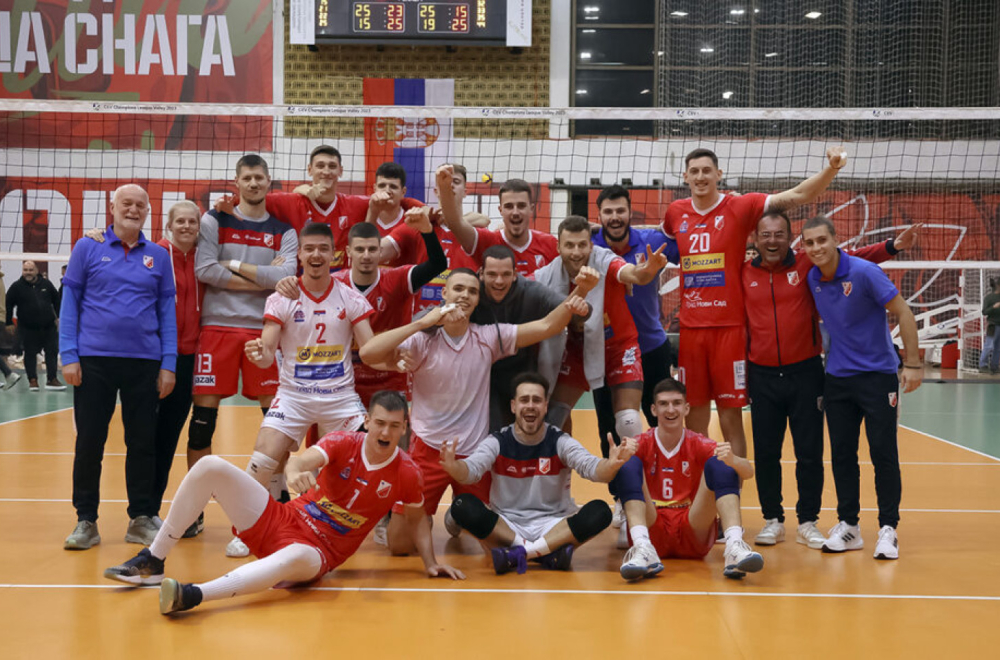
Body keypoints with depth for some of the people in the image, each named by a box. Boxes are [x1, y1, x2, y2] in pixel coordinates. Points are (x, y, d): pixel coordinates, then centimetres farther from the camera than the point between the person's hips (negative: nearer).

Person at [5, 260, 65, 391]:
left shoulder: (46, 284, 4)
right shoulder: (17, 287, -3)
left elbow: (56, 300, 15)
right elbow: (8, 305, 0)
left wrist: (58, 316, 10)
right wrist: (9, 322, -2)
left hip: (48, 326, 2)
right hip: (28, 328, -2)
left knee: (52, 352, 2)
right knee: (30, 354, 3)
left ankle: (52, 379, 8)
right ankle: (33, 380, 11)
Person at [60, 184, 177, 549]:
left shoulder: (159, 256, 9)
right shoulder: (87, 248, 5)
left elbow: (167, 310, 9)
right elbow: (70, 303, 4)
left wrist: (168, 364, 2)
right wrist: (69, 356, -4)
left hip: (145, 362, 1)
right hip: (94, 359, -1)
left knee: (143, 443, 6)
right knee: (89, 442, 3)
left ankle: (141, 519, 16)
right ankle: (86, 521, 14)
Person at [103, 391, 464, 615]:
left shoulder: (406, 473, -6)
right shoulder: (344, 443, -6)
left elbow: (416, 519, 12)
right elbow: (302, 460, -24)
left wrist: (431, 563, 2)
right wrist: (294, 472, -49)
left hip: (317, 552, -3)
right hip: (279, 521, 3)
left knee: (294, 558, -44)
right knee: (210, 467, -14)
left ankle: (191, 596, -57)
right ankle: (152, 562, -7)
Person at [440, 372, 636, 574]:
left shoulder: (560, 442, -2)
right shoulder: (497, 442, -1)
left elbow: (591, 467, -18)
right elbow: (471, 469, -18)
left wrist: (611, 465, -42)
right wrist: (452, 466, -42)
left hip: (554, 526, 0)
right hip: (505, 527, 0)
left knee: (600, 511, -27)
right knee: (463, 506, -28)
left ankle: (516, 554, -28)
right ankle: (549, 553, -26)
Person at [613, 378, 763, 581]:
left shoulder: (698, 444, 7)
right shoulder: (642, 443, 6)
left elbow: (748, 472, -8)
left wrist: (733, 460, -32)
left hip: (693, 532, 1)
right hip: (651, 530, -1)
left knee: (719, 464, -16)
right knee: (628, 465, -20)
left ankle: (734, 547, -38)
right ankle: (643, 550, -39)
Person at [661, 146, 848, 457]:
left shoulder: (740, 207, -3)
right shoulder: (676, 212, 8)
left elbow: (797, 196, -12)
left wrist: (831, 168, -25)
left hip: (729, 328, -3)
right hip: (691, 328, 3)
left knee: (731, 420, 1)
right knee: (695, 422, 11)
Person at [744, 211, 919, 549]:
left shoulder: (808, 265, -1)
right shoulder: (744, 274, 2)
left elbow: (853, 258, -1)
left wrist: (892, 246, -16)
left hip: (805, 372, -1)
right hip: (762, 377, 1)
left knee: (810, 452, 3)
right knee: (765, 452, 6)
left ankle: (807, 522, 15)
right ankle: (772, 520, 20)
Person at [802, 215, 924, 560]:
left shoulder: (864, 272, -15)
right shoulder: (811, 279, 0)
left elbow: (903, 312, -12)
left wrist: (913, 363, -14)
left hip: (878, 373, -5)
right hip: (837, 376, 5)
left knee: (883, 452, -5)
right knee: (841, 452, 6)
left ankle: (888, 529, 4)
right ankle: (848, 526, 16)